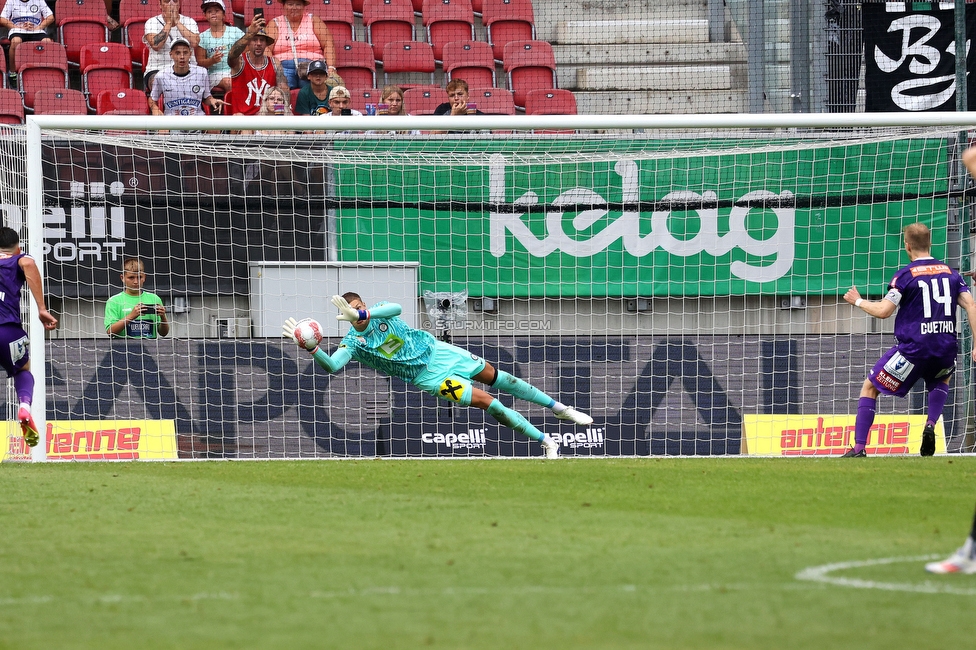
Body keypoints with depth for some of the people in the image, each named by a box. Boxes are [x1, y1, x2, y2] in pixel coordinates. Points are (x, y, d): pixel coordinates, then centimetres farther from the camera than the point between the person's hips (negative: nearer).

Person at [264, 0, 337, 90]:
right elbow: (267, 49, 4)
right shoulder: (275, 24, 17)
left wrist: (331, 69, -7)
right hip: (284, 66, 0)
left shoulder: (313, 21, 18)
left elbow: (328, 45, 10)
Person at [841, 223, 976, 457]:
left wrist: (858, 301, 9)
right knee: (943, 379, 38)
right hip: (947, 348, 4)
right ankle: (931, 425, 13)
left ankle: (859, 447, -3)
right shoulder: (951, 273, 10)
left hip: (914, 347, -4)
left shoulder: (905, 275, -3)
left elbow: (883, 311, -9)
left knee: (869, 388, 9)